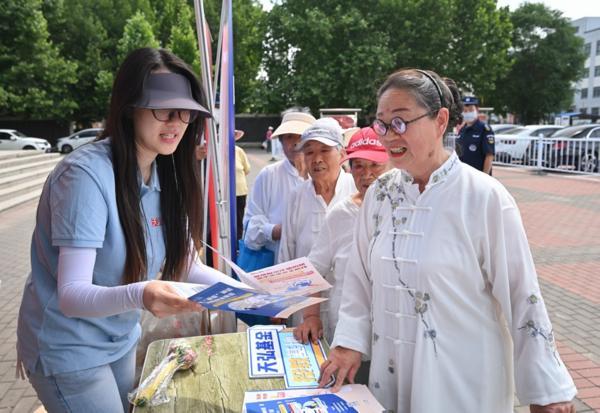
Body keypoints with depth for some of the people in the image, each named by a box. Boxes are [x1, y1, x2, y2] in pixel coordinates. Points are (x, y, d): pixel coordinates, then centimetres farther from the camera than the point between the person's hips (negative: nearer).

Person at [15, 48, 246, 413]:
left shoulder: (167, 176, -4)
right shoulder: (86, 174, -26)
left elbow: (186, 265, 0)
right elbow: (71, 294, -29)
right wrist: (139, 295, -48)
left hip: (122, 340, 7)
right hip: (68, 348, -7)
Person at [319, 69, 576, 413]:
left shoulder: (485, 198, -16)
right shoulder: (381, 193, -2)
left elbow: (521, 297, -12)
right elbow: (360, 278, 6)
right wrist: (350, 343, -1)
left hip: (463, 383, -4)